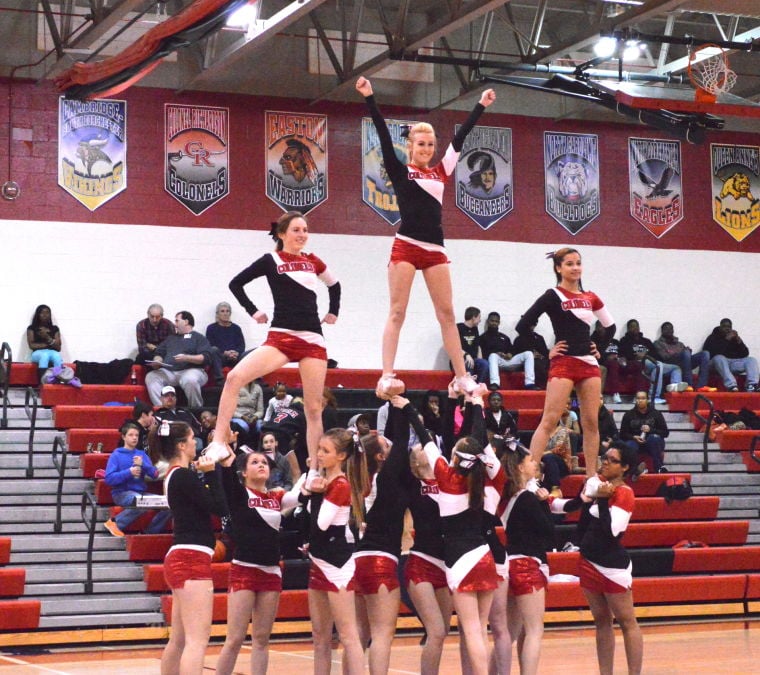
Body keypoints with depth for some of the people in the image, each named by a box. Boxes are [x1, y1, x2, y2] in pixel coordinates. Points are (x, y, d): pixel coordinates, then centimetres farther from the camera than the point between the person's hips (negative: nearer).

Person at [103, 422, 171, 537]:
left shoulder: (142, 454, 15)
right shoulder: (116, 455, 1)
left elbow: (155, 474, 6)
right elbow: (109, 479, -9)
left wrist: (143, 464, -11)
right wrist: (129, 472, -18)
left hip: (141, 492, 5)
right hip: (122, 493, -5)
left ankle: (150, 533, -10)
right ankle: (114, 523, -20)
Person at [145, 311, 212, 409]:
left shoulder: (198, 338, 13)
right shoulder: (171, 338, 31)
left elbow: (205, 357, -2)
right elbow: (159, 353, 27)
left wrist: (186, 358, -15)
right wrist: (157, 361, 2)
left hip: (190, 370, -5)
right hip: (168, 371, 5)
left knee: (191, 380, -39)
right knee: (151, 377, -24)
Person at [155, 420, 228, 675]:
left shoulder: (176, 475, 16)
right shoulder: (183, 475, -13)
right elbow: (220, 508, -13)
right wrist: (211, 473, -7)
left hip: (181, 560, 11)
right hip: (192, 560, -11)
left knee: (179, 640, 14)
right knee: (197, 640, -15)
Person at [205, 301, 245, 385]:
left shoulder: (236, 328, 21)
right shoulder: (211, 328, 13)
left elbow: (242, 345, 11)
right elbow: (210, 346, 1)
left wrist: (236, 353, -13)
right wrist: (225, 353, -15)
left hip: (235, 357, 2)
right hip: (220, 358, -2)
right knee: (214, 350, -35)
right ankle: (219, 379, -41)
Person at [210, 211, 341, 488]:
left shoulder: (313, 261, 13)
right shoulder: (271, 260, 3)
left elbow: (334, 285, 31)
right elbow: (236, 283, 8)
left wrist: (333, 312, 20)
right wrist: (253, 312, 3)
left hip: (313, 340, 3)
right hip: (281, 337, -3)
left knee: (314, 408, 1)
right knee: (235, 377, -24)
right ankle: (219, 442, -21)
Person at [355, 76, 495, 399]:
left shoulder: (440, 171, 14)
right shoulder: (399, 170, 3)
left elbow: (460, 137, 18)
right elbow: (384, 134, -5)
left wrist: (481, 105, 22)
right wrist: (369, 98, -13)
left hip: (435, 249, 5)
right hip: (405, 247, -4)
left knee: (447, 314, 5)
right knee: (397, 312, -7)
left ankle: (462, 377, 8)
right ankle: (387, 376, -12)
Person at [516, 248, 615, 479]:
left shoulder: (590, 298, 12)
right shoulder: (553, 296, -4)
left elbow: (610, 326, 26)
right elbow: (522, 326, -11)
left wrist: (600, 347, 12)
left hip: (589, 364, 6)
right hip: (563, 364, -6)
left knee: (591, 422, 5)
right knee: (549, 421, -12)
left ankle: (592, 477, 10)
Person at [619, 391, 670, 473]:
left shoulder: (656, 413, 5)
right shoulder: (629, 414, 8)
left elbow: (666, 432, 1)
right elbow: (623, 434, 7)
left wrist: (650, 430, -16)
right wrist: (634, 437, -14)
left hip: (653, 444, 0)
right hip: (635, 441, 0)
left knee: (654, 437, -36)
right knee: (629, 446, -35)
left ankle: (659, 468, -37)